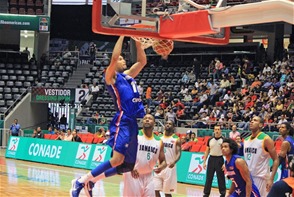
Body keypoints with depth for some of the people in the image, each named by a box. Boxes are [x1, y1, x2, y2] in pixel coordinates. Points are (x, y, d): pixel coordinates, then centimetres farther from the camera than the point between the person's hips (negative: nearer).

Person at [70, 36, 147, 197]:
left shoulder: (128, 76, 23)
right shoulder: (111, 77, 1)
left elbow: (142, 61, 25)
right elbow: (114, 57, -15)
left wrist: (137, 41, 16)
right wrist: (122, 36, -9)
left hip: (132, 123, 8)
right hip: (122, 122, -8)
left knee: (128, 165, 8)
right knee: (117, 160, -21)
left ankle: (91, 181, 18)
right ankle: (81, 181, -8)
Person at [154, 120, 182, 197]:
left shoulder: (176, 139, -2)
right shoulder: (159, 138, 10)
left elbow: (178, 153, -9)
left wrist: (174, 162, -28)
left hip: (169, 167, -4)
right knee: (155, 190, -1)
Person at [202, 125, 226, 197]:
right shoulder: (210, 140, 5)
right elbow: (207, 151, 12)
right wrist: (204, 161, 6)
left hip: (219, 159, -3)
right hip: (211, 159, 3)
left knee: (221, 178, 2)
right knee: (208, 177, 6)